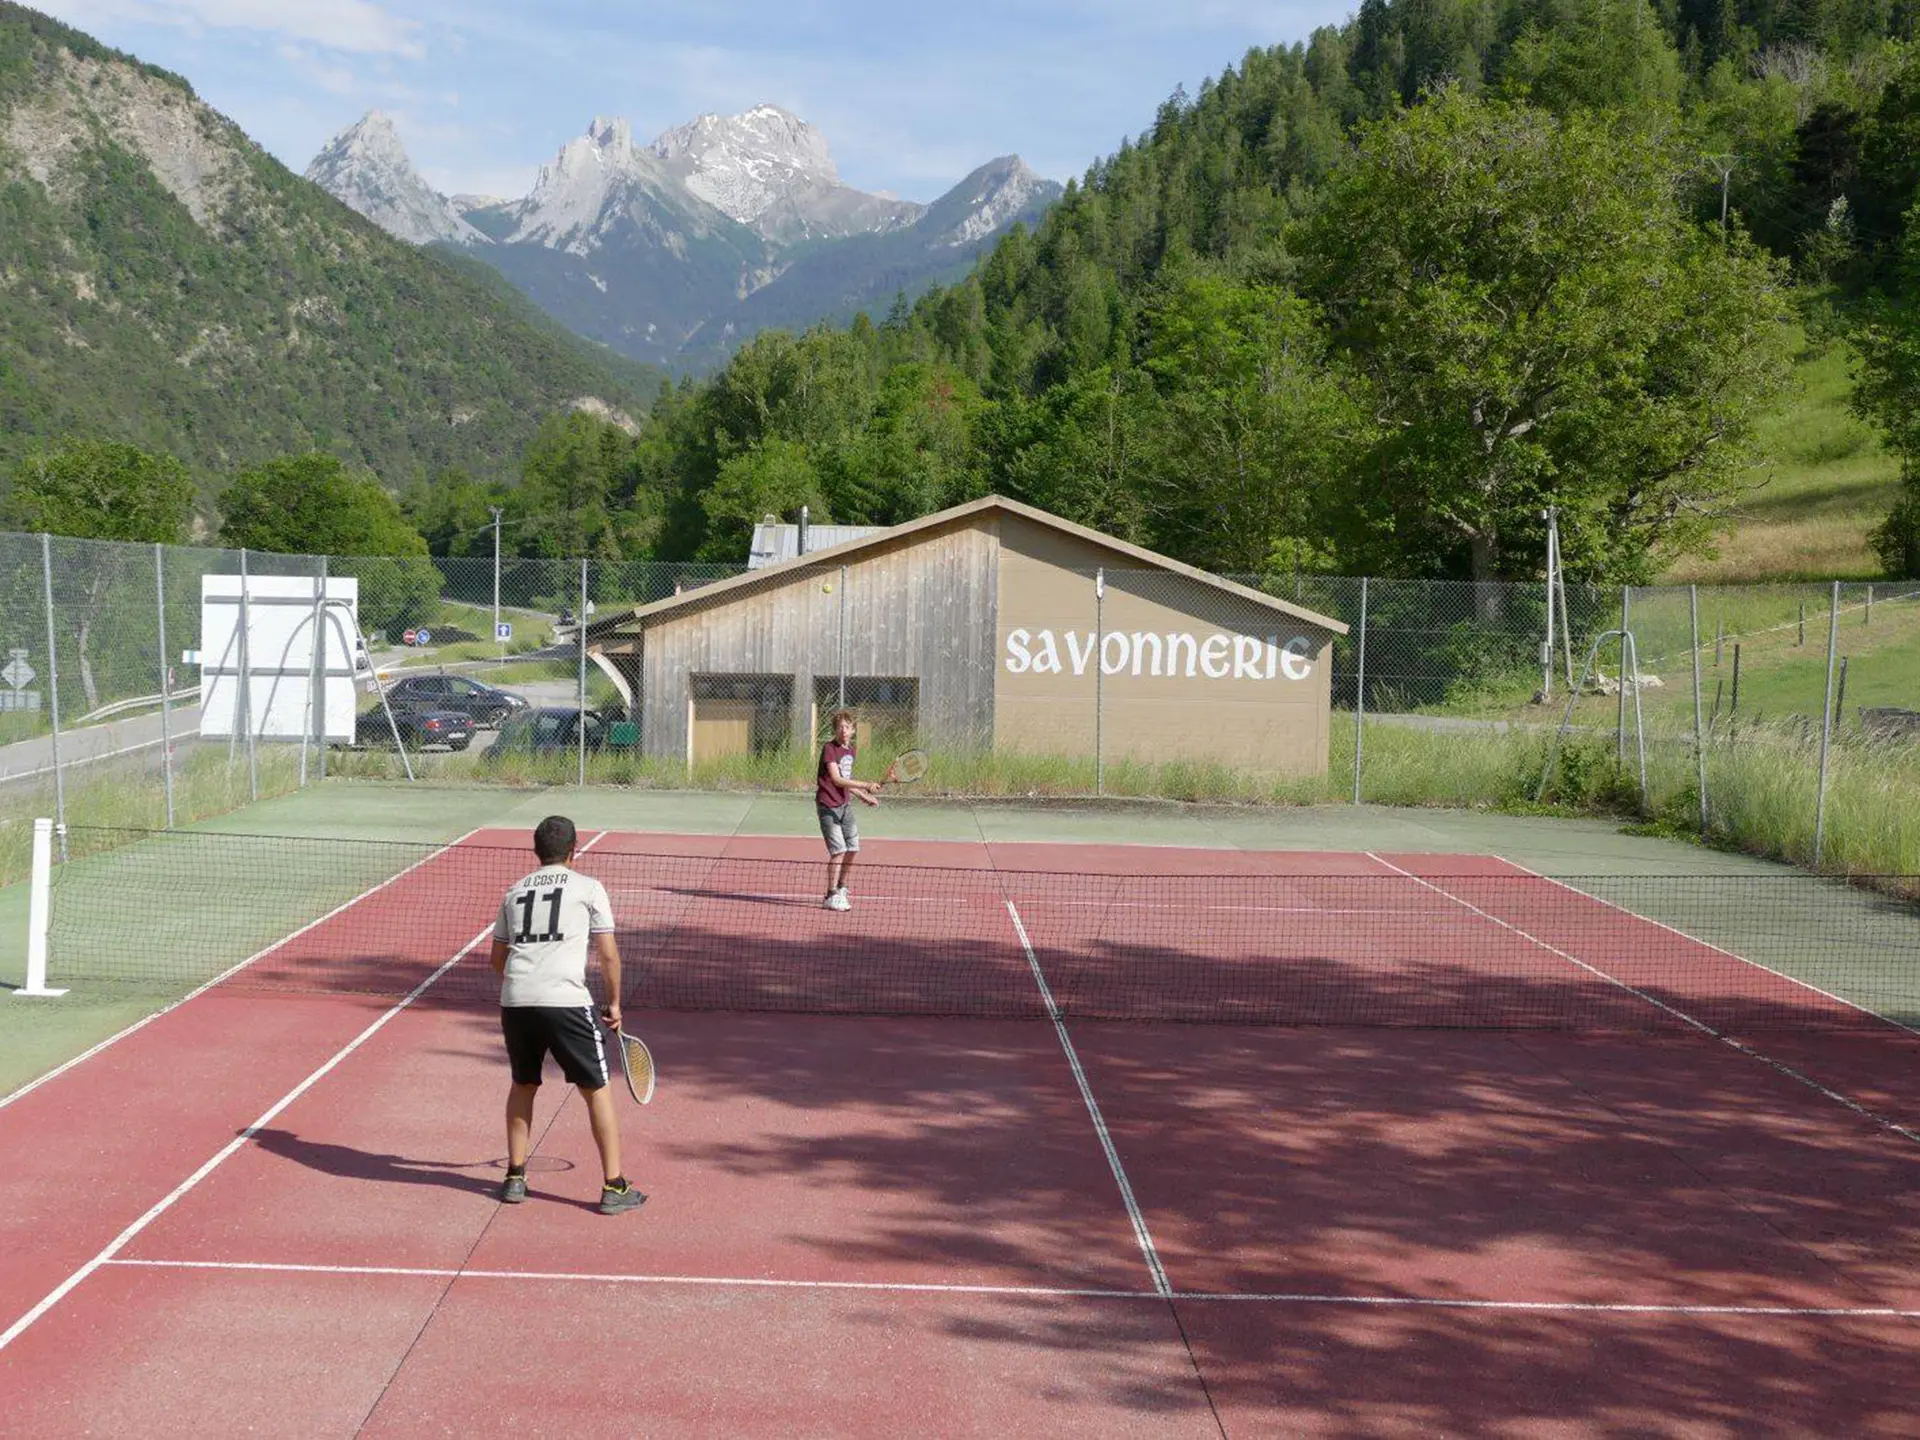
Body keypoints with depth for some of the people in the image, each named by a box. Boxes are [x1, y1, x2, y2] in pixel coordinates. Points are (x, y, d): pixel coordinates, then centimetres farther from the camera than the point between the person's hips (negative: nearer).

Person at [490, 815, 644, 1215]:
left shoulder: (515, 892, 20)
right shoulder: (588, 888, 8)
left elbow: (497, 959, 25)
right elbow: (608, 955, 5)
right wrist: (614, 1002, 17)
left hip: (515, 1001, 4)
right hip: (566, 1001, -4)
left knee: (522, 1086, 24)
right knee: (597, 1090, 7)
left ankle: (515, 1177, 26)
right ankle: (614, 1188, 7)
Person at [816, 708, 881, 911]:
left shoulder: (850, 750, 11)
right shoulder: (829, 749, -14)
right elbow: (836, 779, -23)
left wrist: (863, 796, 17)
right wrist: (865, 785, -27)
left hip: (845, 805, 8)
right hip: (828, 806, -8)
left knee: (852, 848, 11)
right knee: (838, 850, -12)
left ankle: (841, 889, 29)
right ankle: (831, 896, -4)